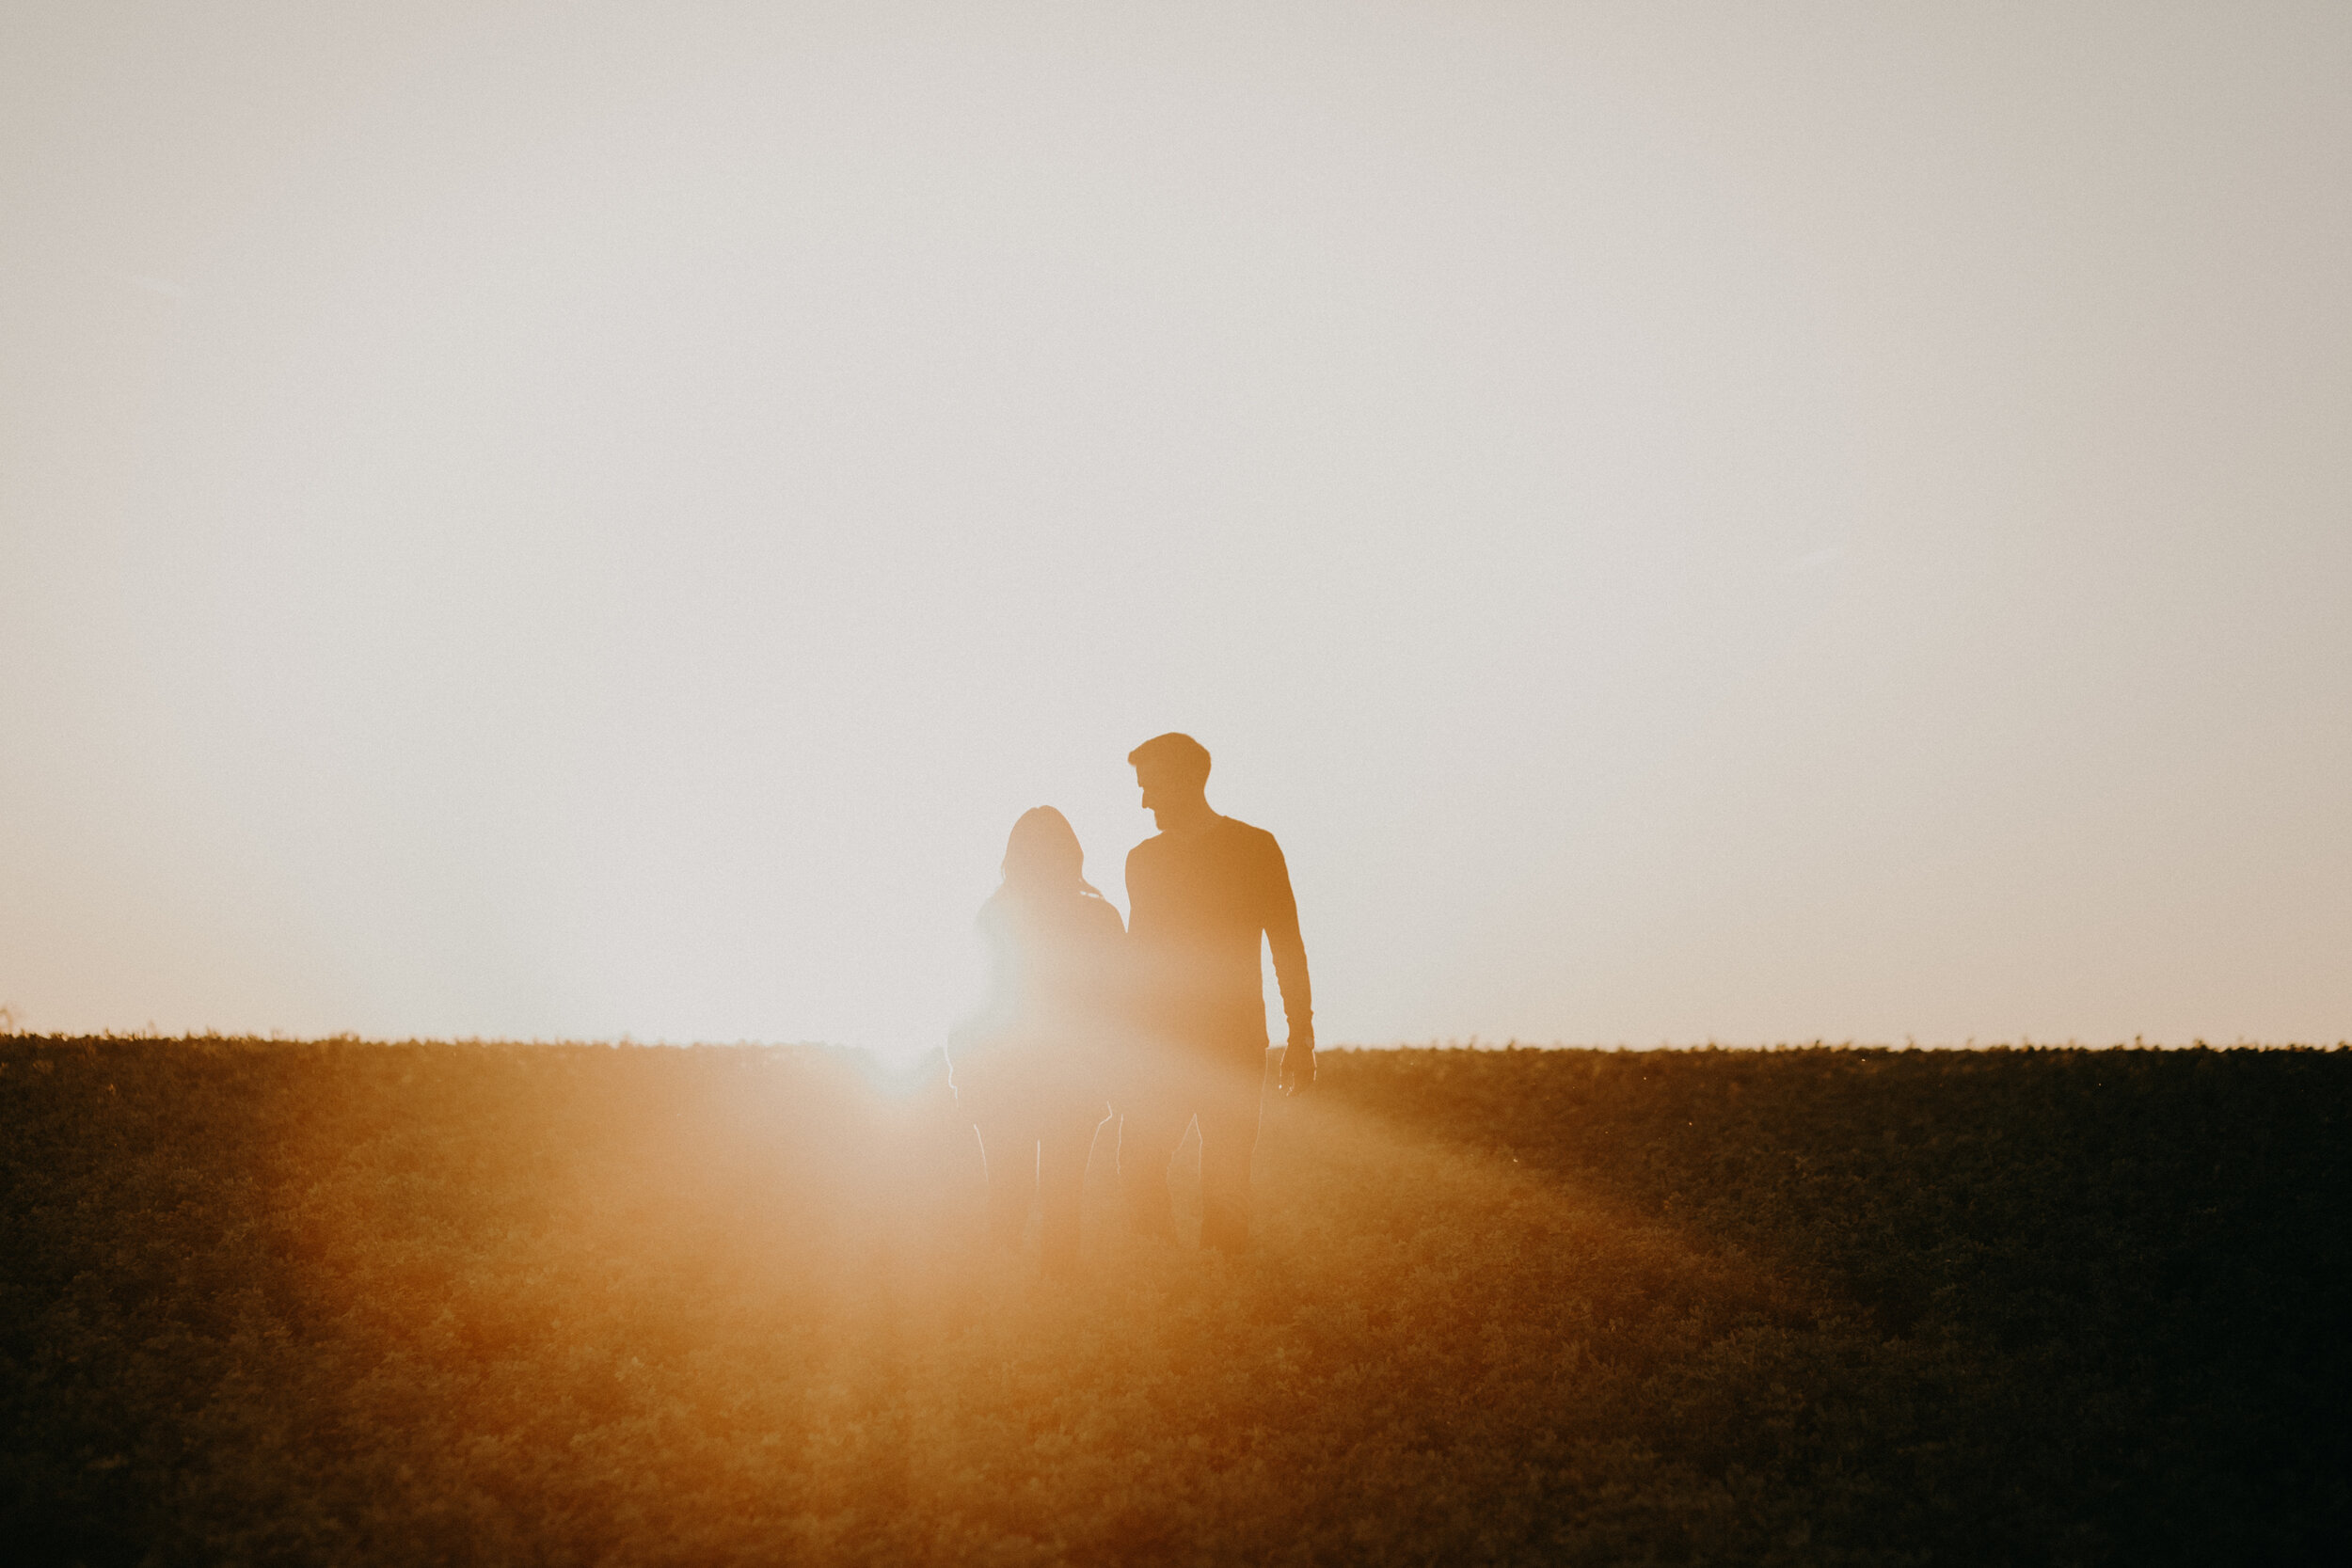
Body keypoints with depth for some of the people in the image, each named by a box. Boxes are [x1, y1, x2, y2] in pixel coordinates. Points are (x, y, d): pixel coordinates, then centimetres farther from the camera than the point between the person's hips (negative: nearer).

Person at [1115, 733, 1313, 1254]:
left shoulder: (1254, 847, 1)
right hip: (1161, 1040, 4)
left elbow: (1287, 947, 1)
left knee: (1225, 1178, -5)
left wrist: (1300, 1038, -5)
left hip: (1235, 1041, -3)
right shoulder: (1145, 859, 14)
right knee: (1136, 1164, -7)